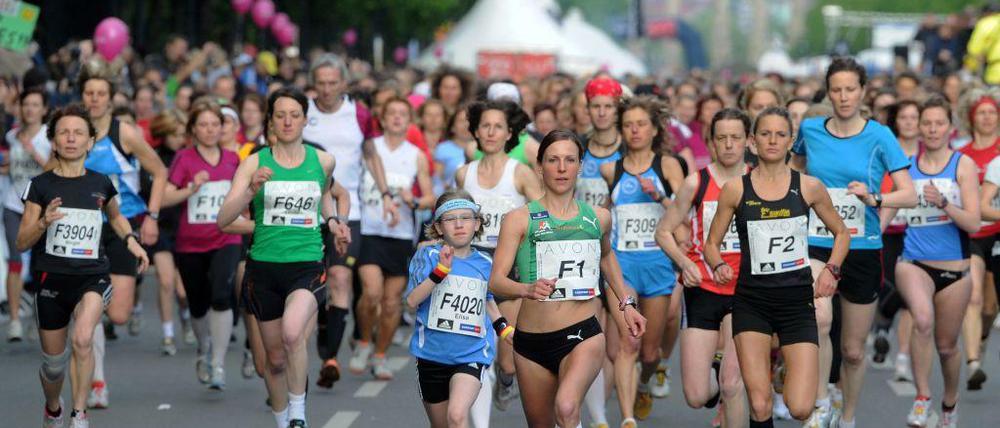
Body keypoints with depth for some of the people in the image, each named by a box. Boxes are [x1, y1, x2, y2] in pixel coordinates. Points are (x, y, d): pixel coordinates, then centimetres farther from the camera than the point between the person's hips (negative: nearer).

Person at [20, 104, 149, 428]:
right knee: (53, 362, 12)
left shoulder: (100, 184, 3)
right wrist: (43, 223, -21)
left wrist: (131, 240, 10)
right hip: (52, 279, 0)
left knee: (82, 339, -29)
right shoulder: (41, 186, -3)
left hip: (93, 276, 0)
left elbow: (115, 216, 26)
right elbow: (21, 243, -3)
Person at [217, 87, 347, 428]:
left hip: (307, 265, -1)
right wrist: (252, 189, -28)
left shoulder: (322, 161, 3)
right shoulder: (255, 163, -3)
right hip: (264, 268, 1)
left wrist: (331, 220, 11)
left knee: (292, 333, -30)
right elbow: (223, 219, -13)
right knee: (275, 357, 11)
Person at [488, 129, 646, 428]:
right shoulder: (519, 219, -3)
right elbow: (496, 281, -11)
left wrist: (625, 303, 25)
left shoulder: (598, 218, 7)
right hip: (531, 338, 0)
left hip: (583, 335, 0)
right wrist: (528, 289, -31)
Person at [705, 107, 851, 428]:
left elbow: (841, 233, 15)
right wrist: (718, 266, -13)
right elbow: (712, 243, 9)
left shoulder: (809, 187, 1)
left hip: (797, 301, 0)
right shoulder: (735, 189, 0)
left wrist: (831, 269, -2)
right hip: (752, 301, 0)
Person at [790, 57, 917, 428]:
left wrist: (874, 199, -28)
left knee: (853, 350, 9)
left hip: (862, 249, 0)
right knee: (820, 319, -30)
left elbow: (910, 195, -12)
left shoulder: (879, 136, -5)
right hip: (815, 245, 0)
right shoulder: (810, 130, 2)